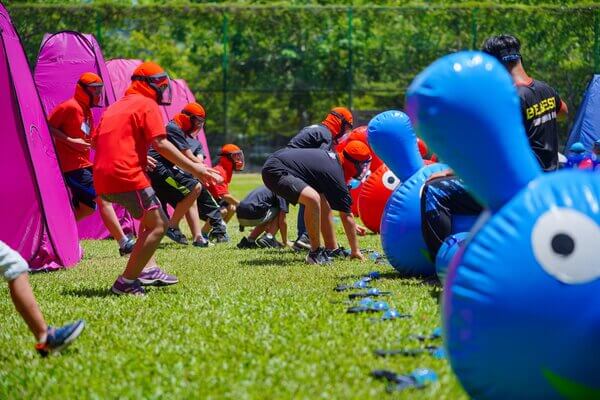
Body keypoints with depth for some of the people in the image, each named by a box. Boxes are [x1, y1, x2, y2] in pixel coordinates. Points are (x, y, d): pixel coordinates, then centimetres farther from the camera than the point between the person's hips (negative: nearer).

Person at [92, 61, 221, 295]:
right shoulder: (147, 105, -1)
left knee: (149, 216, 27)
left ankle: (148, 269, 15)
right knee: (158, 225, -5)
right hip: (127, 177, -9)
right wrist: (194, 168, -11)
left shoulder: (115, 107, 23)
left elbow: (95, 142, 27)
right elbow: (160, 144, -12)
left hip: (102, 179, 9)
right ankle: (126, 283, -10)